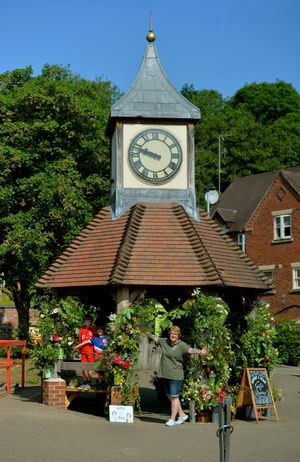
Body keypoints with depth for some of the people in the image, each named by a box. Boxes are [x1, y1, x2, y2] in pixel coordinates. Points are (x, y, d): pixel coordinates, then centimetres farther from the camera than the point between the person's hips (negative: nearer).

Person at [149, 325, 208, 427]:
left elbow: (191, 350, -25)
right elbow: (156, 338, 24)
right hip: (165, 375, 6)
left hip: (176, 376, -6)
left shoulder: (181, 345, -10)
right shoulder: (164, 342, 7)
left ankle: (172, 419, 7)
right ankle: (182, 415, 27)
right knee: (170, 397, 13)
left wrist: (200, 352, -44)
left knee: (174, 397, -4)